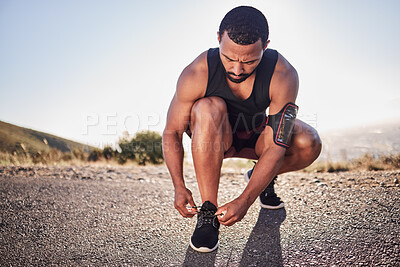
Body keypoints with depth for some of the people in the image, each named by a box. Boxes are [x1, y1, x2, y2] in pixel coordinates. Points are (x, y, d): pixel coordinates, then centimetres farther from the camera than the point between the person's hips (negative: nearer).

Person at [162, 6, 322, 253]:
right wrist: (179, 186, -29)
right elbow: (171, 133, -19)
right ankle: (208, 211, -25)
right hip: (215, 138, -1)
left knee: (309, 144, -26)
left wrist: (245, 201, -36)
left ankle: (262, 179, 7)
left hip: (257, 135, 1)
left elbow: (276, 147, -30)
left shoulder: (284, 76, -29)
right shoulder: (197, 74, -29)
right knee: (209, 108, -36)